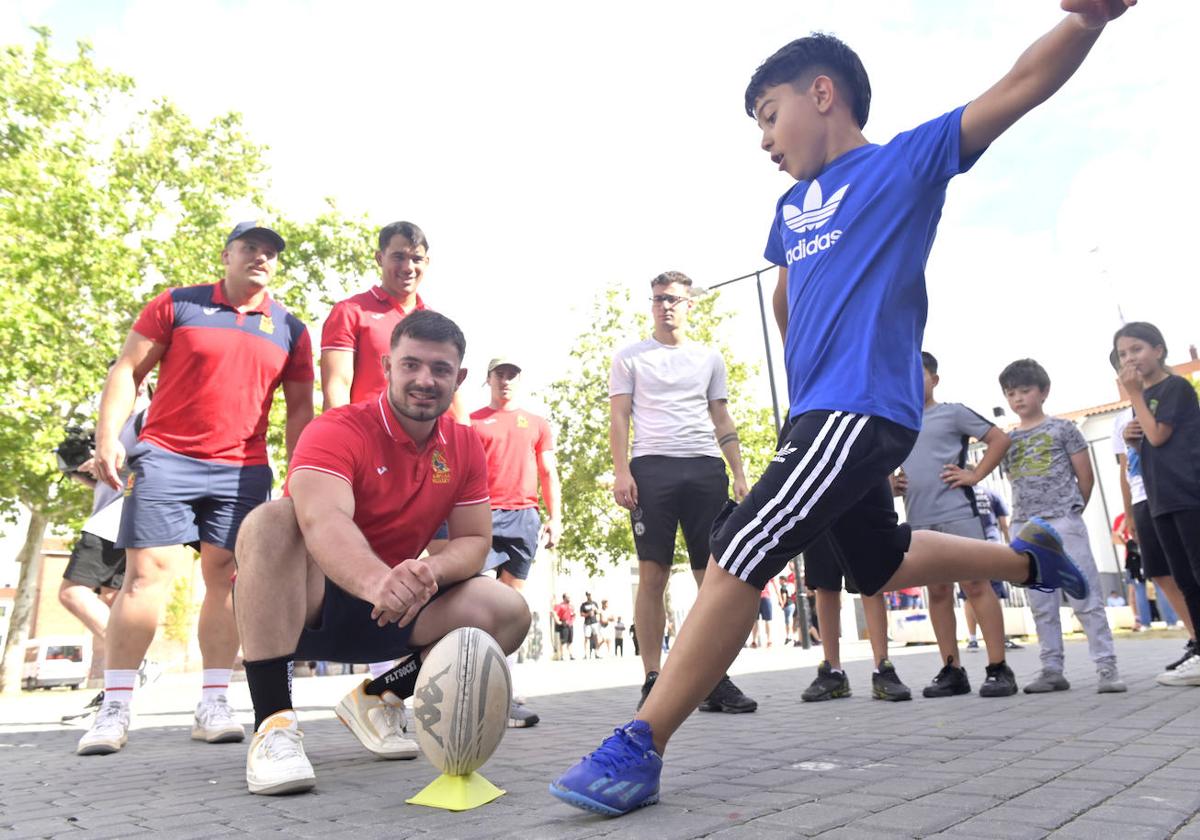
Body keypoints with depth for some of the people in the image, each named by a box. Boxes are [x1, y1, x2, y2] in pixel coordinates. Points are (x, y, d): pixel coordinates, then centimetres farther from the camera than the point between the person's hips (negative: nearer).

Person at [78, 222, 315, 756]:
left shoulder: (289, 330, 10)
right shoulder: (177, 305, 6)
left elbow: (299, 408, 11)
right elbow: (127, 370, 5)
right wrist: (108, 436, -6)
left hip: (243, 471, 2)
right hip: (165, 457, -1)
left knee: (225, 577, 0)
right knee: (146, 574, -4)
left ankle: (213, 704, 7)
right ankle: (114, 708, 4)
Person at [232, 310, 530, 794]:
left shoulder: (465, 447, 0)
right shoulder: (338, 431, -18)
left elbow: (474, 539, -1)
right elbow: (323, 522, -38)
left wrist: (430, 571, -25)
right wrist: (377, 581, -58)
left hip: (391, 615, 5)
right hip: (302, 607, -4)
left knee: (507, 612, -14)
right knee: (272, 522, -33)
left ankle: (376, 699, 6)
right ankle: (273, 723, -28)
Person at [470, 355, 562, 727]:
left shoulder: (538, 424, 18)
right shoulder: (472, 422, 11)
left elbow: (549, 474, 16)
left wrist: (555, 518, 6)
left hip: (525, 516, 3)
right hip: (484, 515, -2)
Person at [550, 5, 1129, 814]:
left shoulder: (907, 161, 0)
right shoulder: (792, 205, 18)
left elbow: (1021, 85, -9)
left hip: (865, 410, -9)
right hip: (821, 413, 9)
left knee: (739, 556, -19)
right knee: (881, 567, 22)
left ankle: (639, 750, -14)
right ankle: (1031, 556, 43)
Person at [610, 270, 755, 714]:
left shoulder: (710, 358, 19)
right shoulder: (631, 356, 12)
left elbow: (722, 419, 18)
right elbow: (619, 417, 6)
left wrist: (738, 473, 8)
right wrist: (621, 471, -7)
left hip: (705, 468, 3)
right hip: (651, 465, -2)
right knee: (652, 573, -4)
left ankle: (715, 679, 6)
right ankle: (652, 680, 3)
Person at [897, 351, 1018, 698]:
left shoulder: (952, 412, 4)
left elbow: (1000, 439, 2)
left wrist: (975, 475, -7)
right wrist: (890, 482, 7)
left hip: (956, 511, -5)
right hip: (919, 519, 5)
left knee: (976, 585, -6)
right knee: (938, 591, 6)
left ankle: (998, 668, -1)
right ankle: (952, 670, 11)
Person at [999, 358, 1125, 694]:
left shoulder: (1062, 428, 2)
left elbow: (1086, 477, 4)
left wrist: (1070, 511, 8)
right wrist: (1030, 514, 9)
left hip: (1064, 522, -4)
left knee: (1085, 597, -4)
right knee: (1042, 605, 7)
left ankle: (1106, 666, 3)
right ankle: (1052, 669, 12)